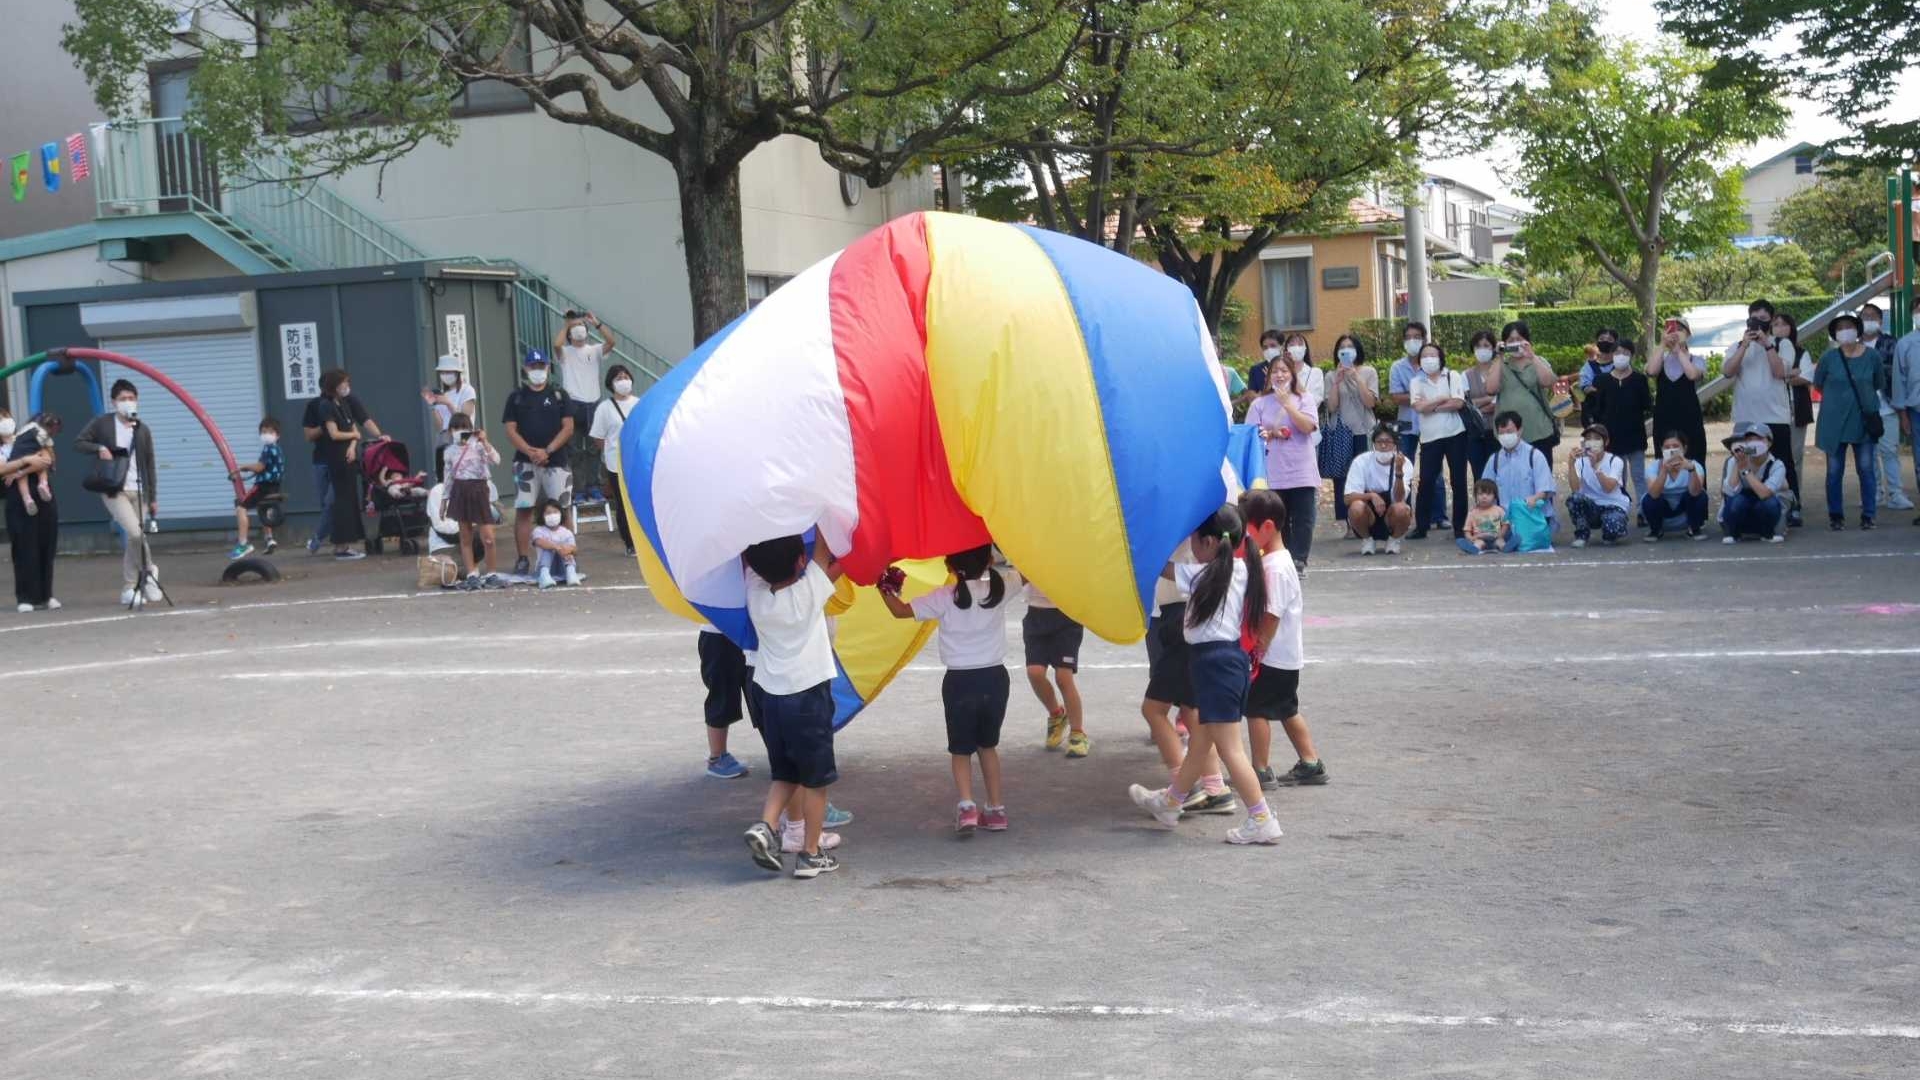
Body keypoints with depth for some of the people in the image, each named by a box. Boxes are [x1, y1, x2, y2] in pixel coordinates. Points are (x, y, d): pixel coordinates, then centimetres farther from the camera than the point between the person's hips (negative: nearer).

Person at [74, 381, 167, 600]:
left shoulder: (143, 431, 9)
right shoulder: (102, 423, 2)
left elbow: (149, 466, 11)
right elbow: (78, 443, 4)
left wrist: (153, 498, 7)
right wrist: (99, 448, -15)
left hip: (138, 492, 3)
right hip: (113, 490, -3)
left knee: (130, 540, 4)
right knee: (135, 533, -20)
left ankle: (128, 590, 12)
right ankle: (149, 572, 0)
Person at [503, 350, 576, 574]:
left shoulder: (559, 395, 8)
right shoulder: (516, 397, 10)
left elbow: (568, 428, 0)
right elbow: (511, 430, 3)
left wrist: (547, 451, -12)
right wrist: (529, 452, -13)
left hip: (556, 461, 0)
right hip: (525, 463, 0)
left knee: (563, 509, -1)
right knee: (523, 510, -3)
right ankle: (522, 560, 0)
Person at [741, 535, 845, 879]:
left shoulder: (755, 594, -4)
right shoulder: (809, 591, -13)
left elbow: (746, 554, 9)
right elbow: (825, 551, -7)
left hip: (769, 695, 4)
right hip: (808, 695, -4)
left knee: (784, 773, 18)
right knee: (815, 779, 8)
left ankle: (764, 825, -4)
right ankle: (810, 854, 10)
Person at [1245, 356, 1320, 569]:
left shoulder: (1305, 399, 7)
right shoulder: (1259, 404, 9)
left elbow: (1308, 426, -9)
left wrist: (1287, 403, -10)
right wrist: (1270, 434, -13)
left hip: (1301, 472, 0)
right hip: (1272, 474, 1)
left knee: (1302, 519, -4)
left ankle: (1298, 561, 0)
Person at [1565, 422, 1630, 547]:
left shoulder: (1615, 461, -7)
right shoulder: (1581, 461, -1)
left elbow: (1608, 488, -24)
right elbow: (1575, 488, -18)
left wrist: (1595, 466, -34)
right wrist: (1571, 464, -28)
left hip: (1613, 505, -2)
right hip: (1591, 507, 2)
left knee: (1613, 528, -36)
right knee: (1574, 498, -31)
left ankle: (1610, 534, 6)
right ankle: (1582, 535, -7)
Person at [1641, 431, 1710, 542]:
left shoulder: (1694, 465, -19)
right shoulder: (1654, 466, -19)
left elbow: (1695, 492, -37)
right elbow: (1654, 494, -36)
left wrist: (1691, 470, -53)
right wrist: (1664, 470, -49)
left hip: (1685, 513, 0)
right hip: (1663, 512, 0)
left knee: (1699, 495, -28)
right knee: (1649, 500, -30)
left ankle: (1694, 529, -2)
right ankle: (1655, 530, 1)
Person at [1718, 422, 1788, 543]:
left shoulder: (1777, 465, -16)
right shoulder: (1734, 461, -12)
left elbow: (1764, 493, -32)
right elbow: (1731, 492, -26)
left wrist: (1745, 470, -31)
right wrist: (1737, 465, -31)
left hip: (1763, 518, 0)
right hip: (1737, 519, 0)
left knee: (1770, 502, -31)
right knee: (1738, 500, -32)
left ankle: (1767, 533, -2)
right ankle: (1733, 533, -5)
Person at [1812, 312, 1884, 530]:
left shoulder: (1872, 356, -2)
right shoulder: (1829, 357, -5)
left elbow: (1877, 384, 13)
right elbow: (1818, 385, 9)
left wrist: (1863, 397, 13)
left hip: (1864, 421, 1)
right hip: (1834, 422, -1)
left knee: (1866, 469, 3)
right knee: (1834, 471, 3)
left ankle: (1868, 515, 10)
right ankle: (1835, 516, 13)